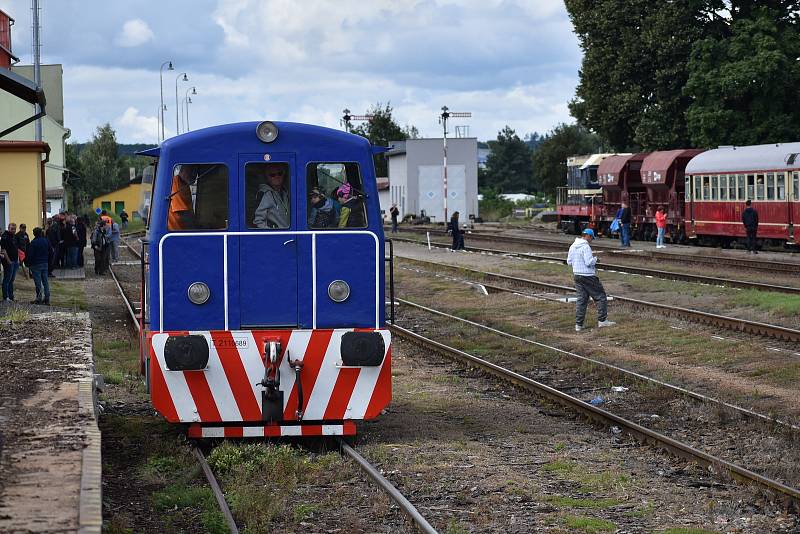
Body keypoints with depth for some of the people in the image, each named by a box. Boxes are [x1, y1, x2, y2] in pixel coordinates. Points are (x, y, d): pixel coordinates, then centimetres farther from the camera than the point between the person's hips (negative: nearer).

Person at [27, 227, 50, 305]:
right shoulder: (46, 241, 6)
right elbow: (50, 253, 12)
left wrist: (29, 264, -1)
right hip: (45, 264, 6)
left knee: (38, 282, -2)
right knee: (45, 281, 8)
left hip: (36, 264, -6)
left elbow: (30, 255, -12)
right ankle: (47, 299, 8)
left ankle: (39, 299, -1)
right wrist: (48, 263, 18)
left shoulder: (33, 243, -13)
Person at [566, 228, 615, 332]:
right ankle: (602, 320, 6)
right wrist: (595, 259, -4)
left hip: (577, 275, 8)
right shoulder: (585, 247, -17)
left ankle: (578, 324, 6)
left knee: (581, 299, 10)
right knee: (600, 296, 5)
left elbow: (569, 262, 13)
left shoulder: (573, 246, 8)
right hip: (588, 276, -8)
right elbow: (589, 262, -22)